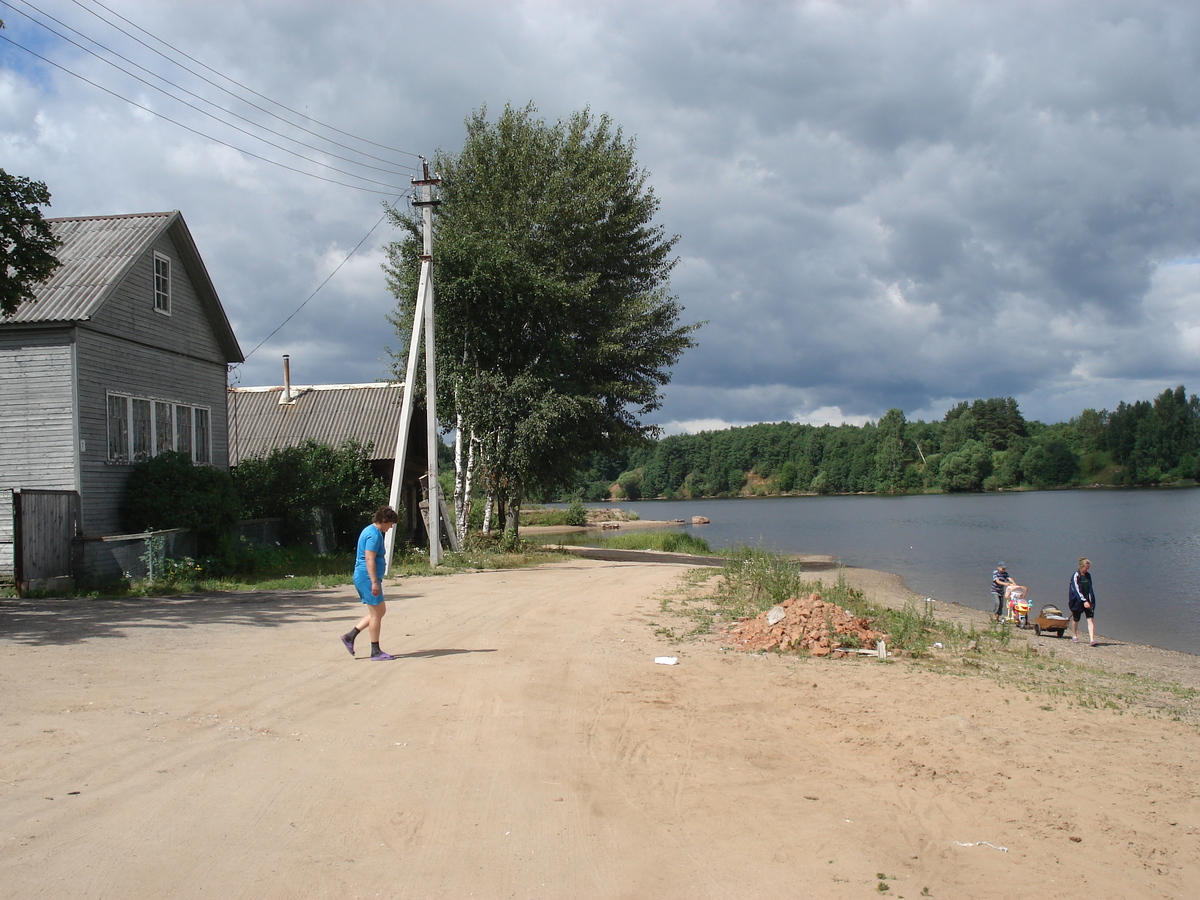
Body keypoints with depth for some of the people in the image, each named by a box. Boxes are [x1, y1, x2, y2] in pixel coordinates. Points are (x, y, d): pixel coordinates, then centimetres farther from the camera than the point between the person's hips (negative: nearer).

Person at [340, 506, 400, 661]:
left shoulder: (369, 531, 17)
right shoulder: (374, 534, -16)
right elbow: (369, 559, -23)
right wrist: (374, 582, -25)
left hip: (362, 577, 11)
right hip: (368, 577, -11)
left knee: (380, 611, 15)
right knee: (376, 613, -3)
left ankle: (350, 636, 14)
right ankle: (375, 652, 3)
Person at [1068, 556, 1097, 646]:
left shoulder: (1088, 575, 7)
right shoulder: (1076, 576, -10)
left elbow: (1090, 588, 12)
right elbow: (1077, 589, -16)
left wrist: (1090, 600, 3)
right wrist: (1084, 601, -23)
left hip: (1088, 600, 4)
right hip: (1077, 601, -4)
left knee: (1090, 619, -9)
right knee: (1076, 619, 10)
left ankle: (1092, 639, -16)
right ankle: (1074, 635, 32)